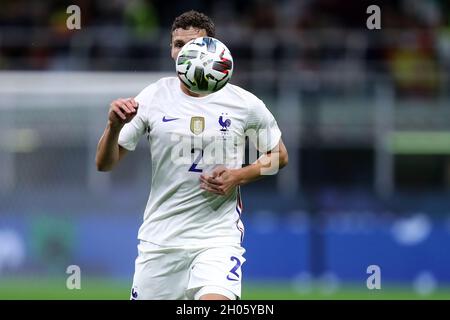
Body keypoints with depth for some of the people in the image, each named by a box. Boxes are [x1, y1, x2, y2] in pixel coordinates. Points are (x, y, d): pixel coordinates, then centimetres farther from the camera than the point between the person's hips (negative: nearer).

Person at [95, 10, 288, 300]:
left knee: (215, 300, -27)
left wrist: (238, 176, -6)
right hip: (159, 240, 2)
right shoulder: (152, 97, 0)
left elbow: (279, 155, 13)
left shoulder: (245, 104, -2)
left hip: (219, 236, -2)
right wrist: (115, 126, -19)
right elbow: (105, 164, 2)